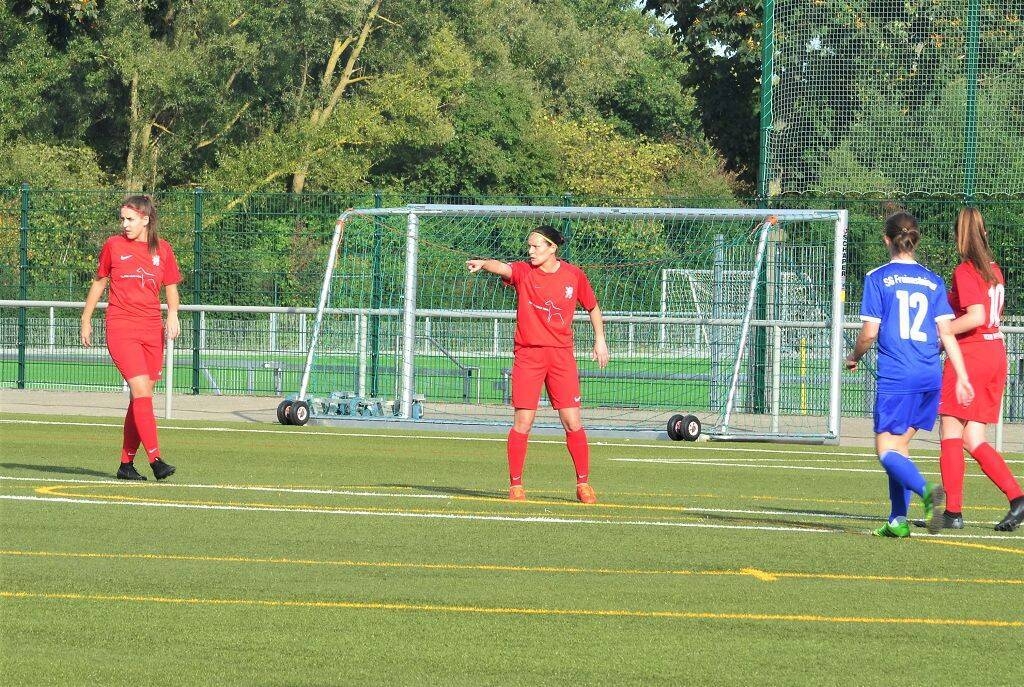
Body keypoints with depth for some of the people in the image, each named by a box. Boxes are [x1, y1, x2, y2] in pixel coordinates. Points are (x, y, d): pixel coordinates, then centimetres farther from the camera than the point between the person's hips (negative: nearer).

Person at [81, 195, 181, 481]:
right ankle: (155, 460, -21)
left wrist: (173, 313, -4)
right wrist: (86, 320, 16)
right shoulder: (113, 246, 3)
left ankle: (127, 463, 14)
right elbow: (99, 282, 14)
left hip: (152, 329, 3)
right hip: (121, 327, -3)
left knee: (140, 398, 5)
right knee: (141, 391, -16)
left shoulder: (162, 249, 7)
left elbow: (171, 287, 15)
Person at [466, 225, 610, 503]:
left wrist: (600, 339, 13)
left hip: (561, 354, 1)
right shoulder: (524, 272, -2)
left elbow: (592, 307, 18)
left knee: (572, 422, -1)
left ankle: (583, 483, 10)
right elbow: (503, 268, -25)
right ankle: (515, 485, 6)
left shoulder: (573, 275, 3)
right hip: (527, 354, -1)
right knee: (523, 421, -3)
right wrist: (482, 264, -46)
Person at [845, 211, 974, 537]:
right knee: (899, 446, 16)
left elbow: (869, 333, -5)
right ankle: (898, 520, 11)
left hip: (895, 376, -5)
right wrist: (962, 378, 4)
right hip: (930, 376, 5)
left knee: (887, 451, -3)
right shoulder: (932, 281, 9)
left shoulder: (877, 278, -3)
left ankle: (927, 491, -29)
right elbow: (947, 333, 4)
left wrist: (854, 357, 14)